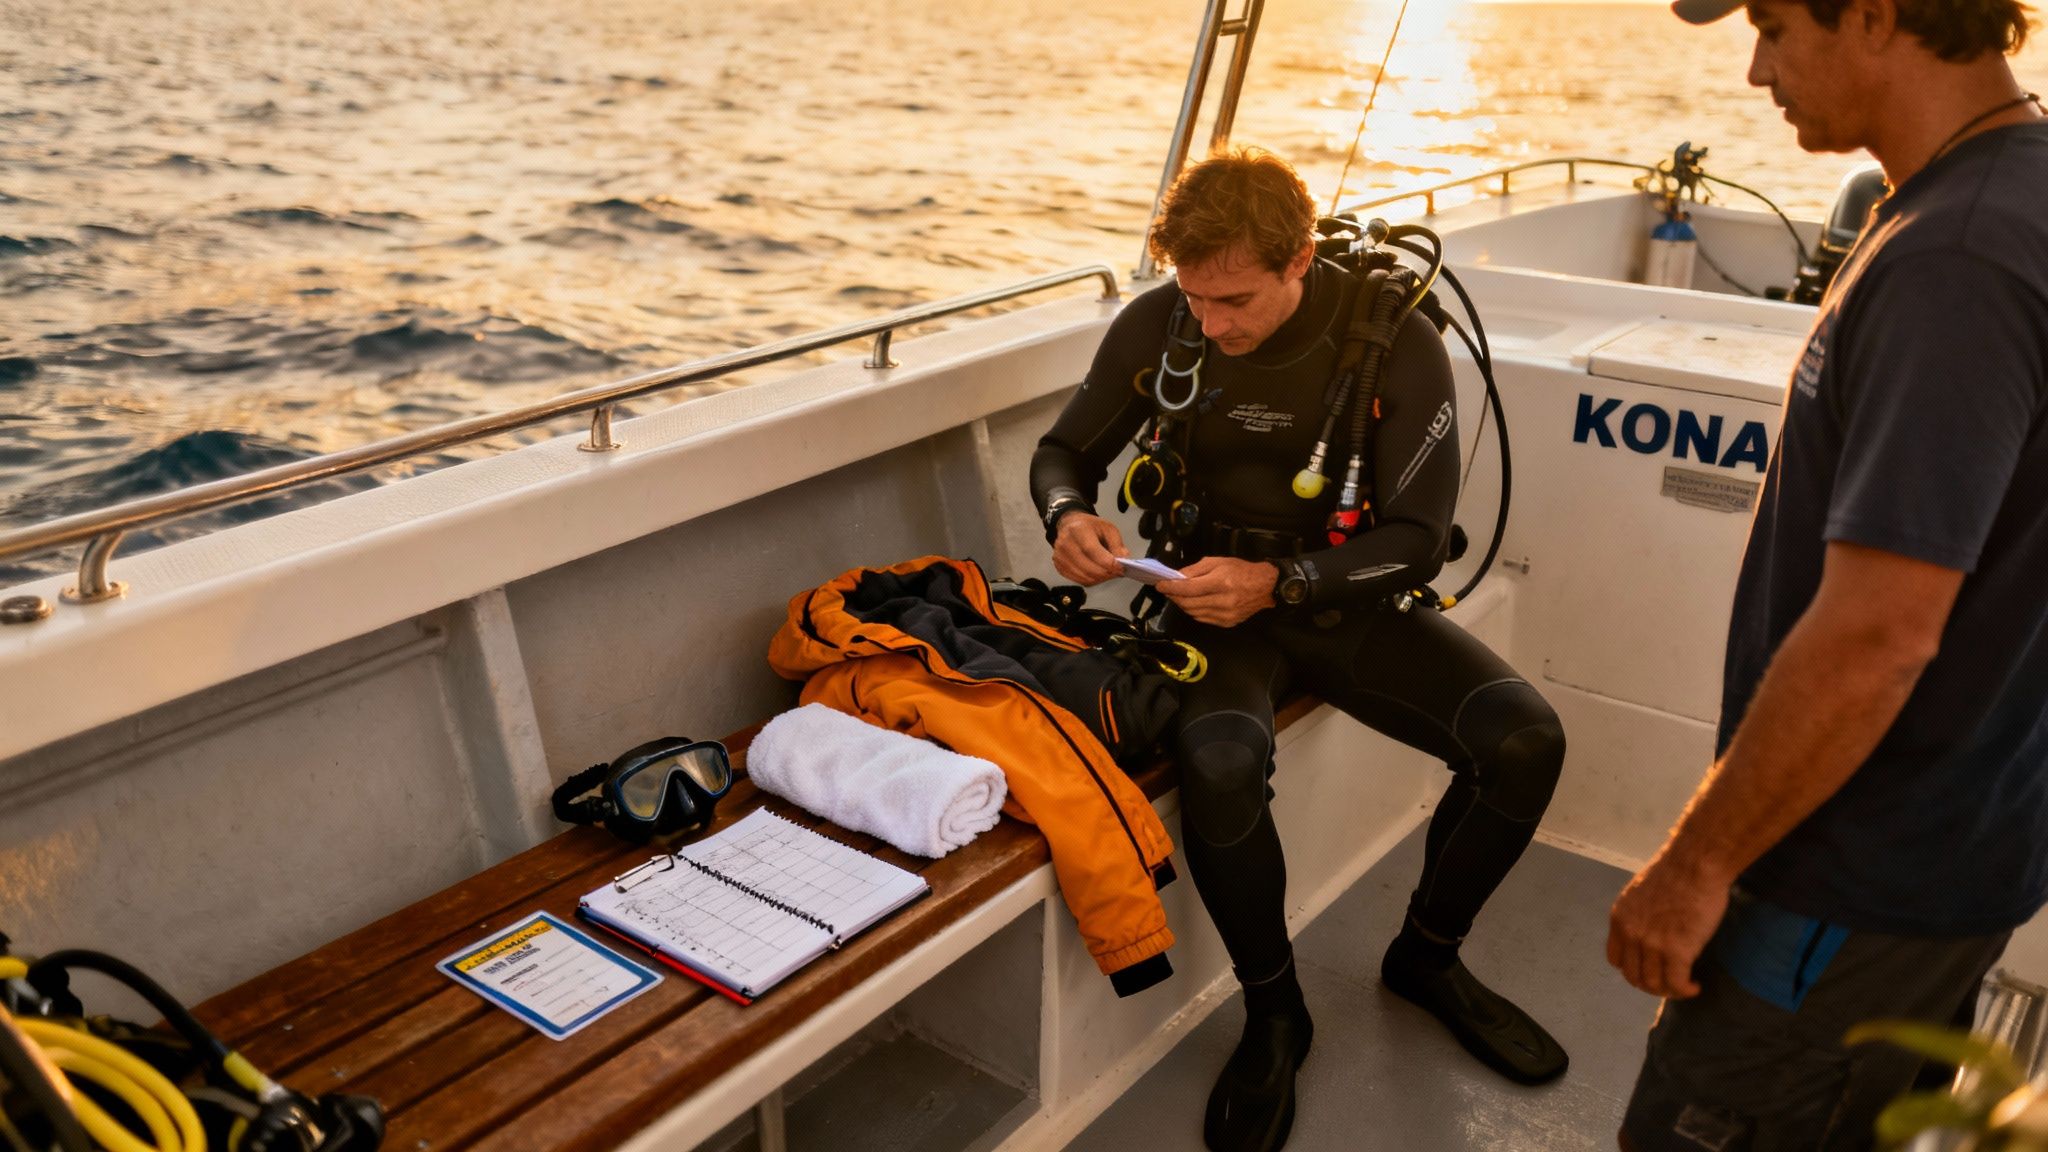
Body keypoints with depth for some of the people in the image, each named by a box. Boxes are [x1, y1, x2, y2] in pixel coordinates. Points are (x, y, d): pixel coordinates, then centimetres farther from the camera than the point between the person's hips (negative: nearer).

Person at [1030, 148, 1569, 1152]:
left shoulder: (1396, 343, -14)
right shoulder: (1156, 326, -8)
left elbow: (1418, 538, -12)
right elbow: (1065, 449, 6)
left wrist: (1279, 579, -28)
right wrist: (1069, 516, -18)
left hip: (1350, 598, 1)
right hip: (1217, 602, 0)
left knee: (1524, 740, -20)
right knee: (1220, 767, -33)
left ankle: (1426, 957, 10)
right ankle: (1273, 1012, -4)